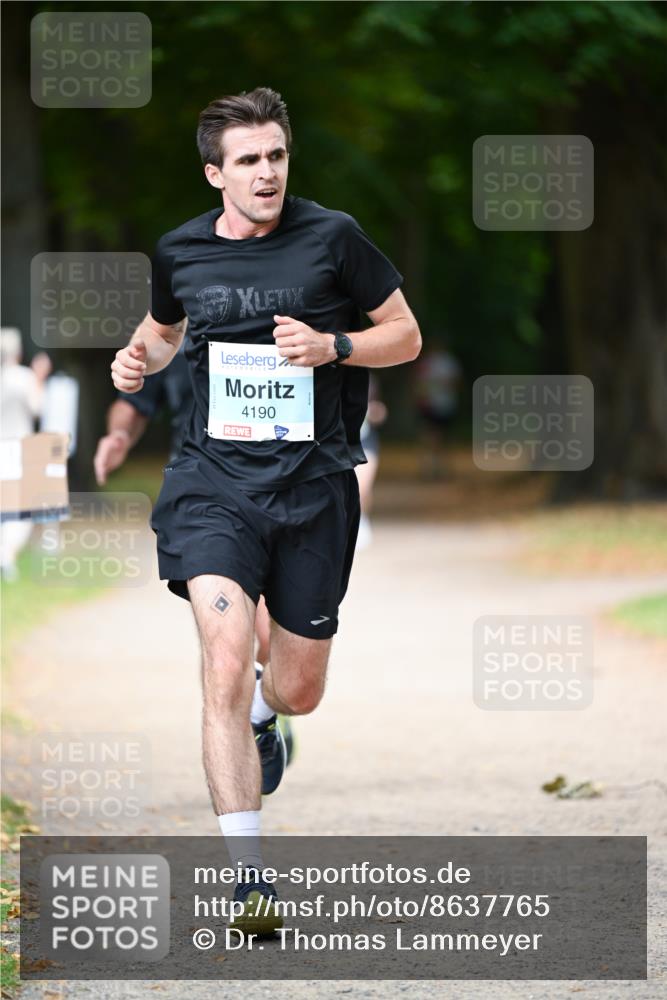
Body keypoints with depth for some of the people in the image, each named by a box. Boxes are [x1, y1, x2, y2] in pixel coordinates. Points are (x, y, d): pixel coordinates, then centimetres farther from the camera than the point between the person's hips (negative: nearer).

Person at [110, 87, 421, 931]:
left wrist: (332, 346, -14)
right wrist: (138, 357, 2)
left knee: (298, 691, 10)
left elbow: (405, 336, 5)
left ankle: (262, 710, 52)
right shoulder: (180, 251, 4)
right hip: (213, 480, 0)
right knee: (226, 660, -20)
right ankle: (248, 877, -19)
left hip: (314, 487, 0)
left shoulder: (331, 238, -3)